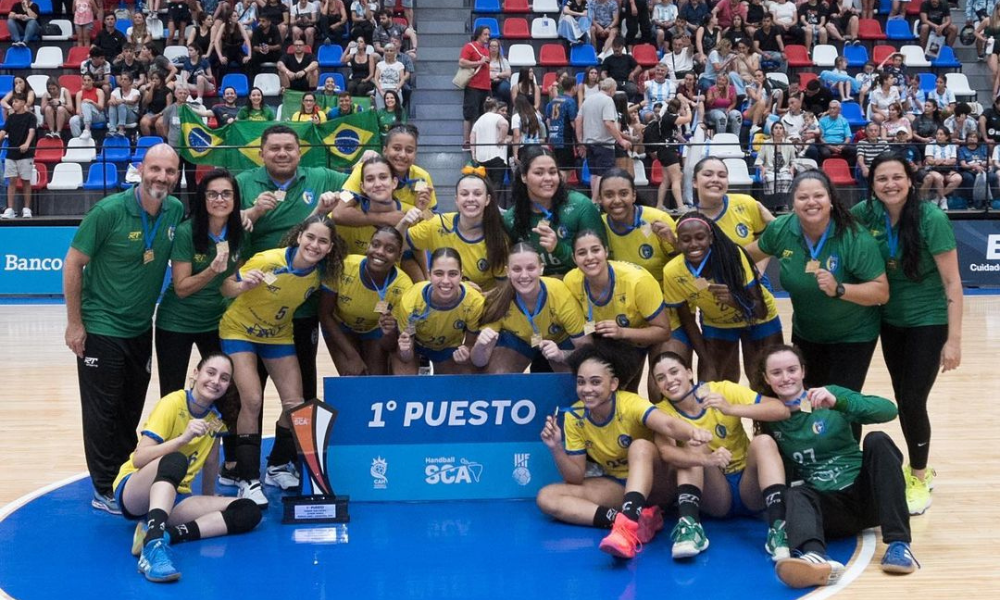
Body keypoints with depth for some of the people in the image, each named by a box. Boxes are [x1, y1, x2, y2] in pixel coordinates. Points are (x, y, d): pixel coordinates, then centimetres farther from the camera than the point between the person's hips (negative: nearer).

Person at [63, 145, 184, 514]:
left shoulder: (176, 212, -4)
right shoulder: (110, 211, -19)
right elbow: (73, 264, -12)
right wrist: (74, 323, -12)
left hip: (140, 328, 5)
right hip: (100, 328, -5)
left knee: (131, 411, 16)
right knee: (103, 412, 2)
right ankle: (106, 490, 13)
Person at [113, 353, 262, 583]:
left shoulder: (216, 417, 4)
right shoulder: (173, 404, -12)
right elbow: (139, 458, -20)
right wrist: (183, 438, -30)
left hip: (175, 497, 6)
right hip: (134, 491, -6)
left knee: (249, 512, -16)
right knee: (175, 460, -39)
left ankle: (165, 534, -32)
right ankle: (154, 543, -57)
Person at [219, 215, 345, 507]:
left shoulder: (323, 273, -16)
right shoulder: (268, 261, -29)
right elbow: (226, 288, -20)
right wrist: (243, 285, -39)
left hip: (279, 335, 4)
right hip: (239, 331, -4)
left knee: (295, 403, -2)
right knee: (252, 400, -18)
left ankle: (278, 467, 23)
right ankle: (248, 480, -8)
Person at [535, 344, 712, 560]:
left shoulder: (630, 404, -20)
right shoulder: (574, 417, -8)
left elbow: (669, 425, -43)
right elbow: (576, 478, -5)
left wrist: (693, 433, -65)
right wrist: (556, 449, -24)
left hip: (652, 483, -5)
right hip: (616, 486, 5)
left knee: (641, 446, -36)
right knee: (546, 497, -18)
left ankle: (628, 525, -55)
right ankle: (638, 519, -31)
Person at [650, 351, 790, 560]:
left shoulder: (722, 390, -10)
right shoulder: (663, 411, -7)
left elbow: (782, 410, -20)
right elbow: (665, 452, -29)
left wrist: (731, 409, -34)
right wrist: (707, 459, -47)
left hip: (750, 488, 0)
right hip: (713, 497, 0)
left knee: (763, 441, -26)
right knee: (694, 450, -23)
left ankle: (778, 527, -38)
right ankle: (689, 525, -35)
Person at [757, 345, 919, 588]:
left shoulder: (830, 395, 0)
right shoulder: (771, 420, 7)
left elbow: (888, 410, -15)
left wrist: (838, 402, -29)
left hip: (864, 494, -1)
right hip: (829, 507, 1)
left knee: (877, 440, -24)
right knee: (795, 494, -29)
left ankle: (898, 543, -29)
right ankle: (815, 558, -64)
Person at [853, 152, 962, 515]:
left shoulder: (932, 219, -20)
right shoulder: (866, 214, -8)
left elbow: (952, 282, -17)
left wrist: (954, 340, -19)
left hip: (929, 322, -4)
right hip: (891, 321, 5)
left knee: (913, 401, -7)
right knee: (902, 400, 12)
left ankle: (919, 478, 14)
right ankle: (919, 468, 33)